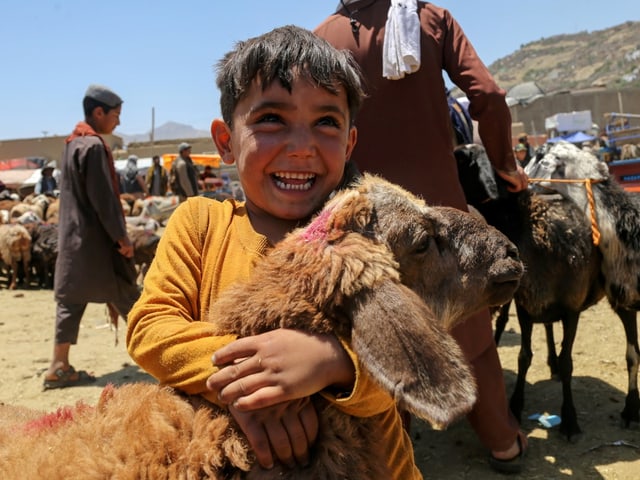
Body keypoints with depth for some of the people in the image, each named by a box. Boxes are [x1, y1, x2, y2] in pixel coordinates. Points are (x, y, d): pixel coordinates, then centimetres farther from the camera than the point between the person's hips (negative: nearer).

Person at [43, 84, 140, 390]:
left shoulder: (72, 143, 14)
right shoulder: (93, 145, -15)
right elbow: (103, 198, -19)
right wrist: (121, 237, -14)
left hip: (73, 239, 9)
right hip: (95, 240, -9)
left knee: (71, 299, 7)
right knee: (125, 298, 2)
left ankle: (60, 367, 8)